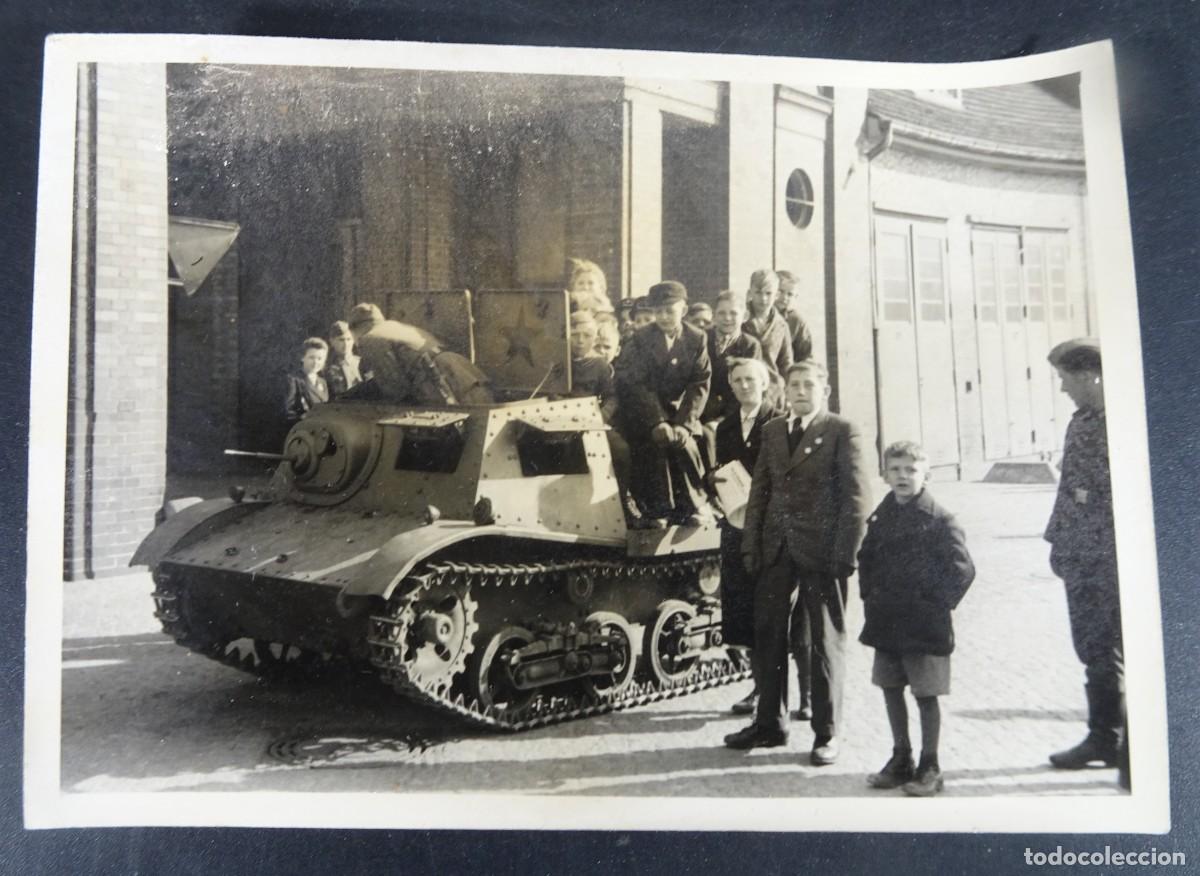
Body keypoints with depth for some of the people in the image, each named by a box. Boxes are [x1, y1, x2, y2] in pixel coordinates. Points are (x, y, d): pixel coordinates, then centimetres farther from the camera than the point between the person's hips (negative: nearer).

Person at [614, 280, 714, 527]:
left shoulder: (697, 339, 0)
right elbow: (633, 385, -11)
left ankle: (694, 505, -4)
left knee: (684, 442, -24)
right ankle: (658, 510, -12)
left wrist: (683, 424, -18)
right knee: (653, 443, -27)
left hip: (677, 409, 2)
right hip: (642, 412, -1)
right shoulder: (640, 338, -5)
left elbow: (699, 384, -4)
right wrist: (656, 422, -23)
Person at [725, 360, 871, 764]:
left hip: (822, 553, -5)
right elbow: (759, 490, 12)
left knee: (826, 644, 5)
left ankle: (826, 734, 17)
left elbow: (856, 496, -8)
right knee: (768, 639, 11)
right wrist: (752, 545, 5)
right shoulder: (773, 430, 13)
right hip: (777, 551, 5)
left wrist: (844, 554, -14)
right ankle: (769, 723, 26)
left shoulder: (842, 431, -4)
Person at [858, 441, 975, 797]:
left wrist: (938, 604, -11)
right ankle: (901, 760, 28)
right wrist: (870, 596, 10)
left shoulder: (940, 520, -11)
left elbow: (962, 569, -12)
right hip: (886, 622, 6)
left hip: (925, 624, -6)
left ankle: (929, 768, 16)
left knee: (926, 694, 2)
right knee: (891, 689, 13)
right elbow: (866, 558, 19)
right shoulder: (880, 517, 6)